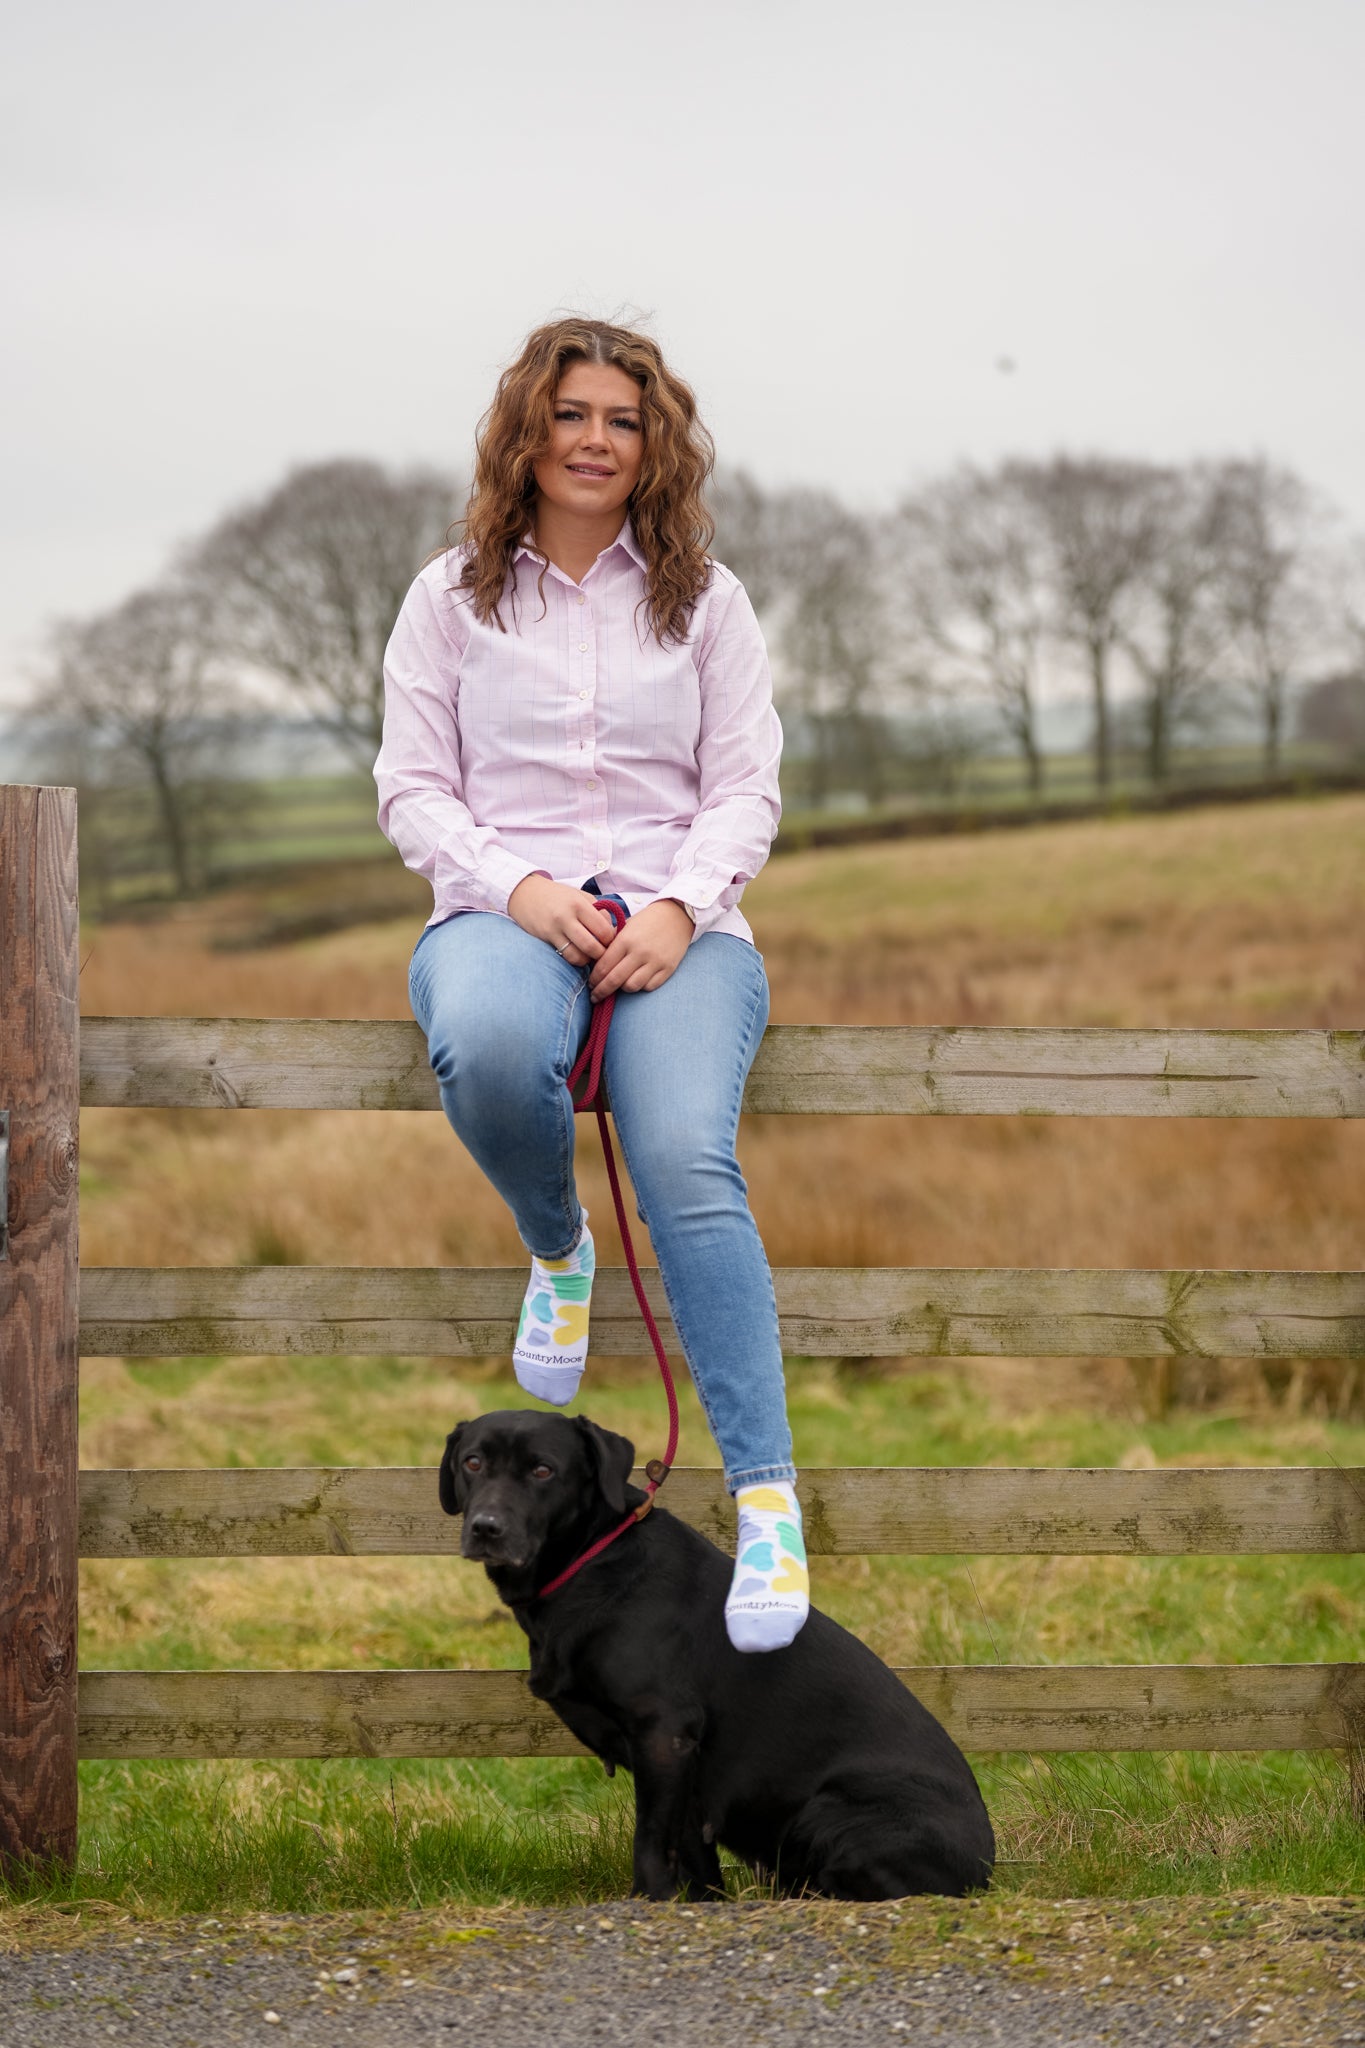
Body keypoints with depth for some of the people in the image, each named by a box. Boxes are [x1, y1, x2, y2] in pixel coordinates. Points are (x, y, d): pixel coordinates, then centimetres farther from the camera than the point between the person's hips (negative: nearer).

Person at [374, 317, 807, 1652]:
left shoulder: (703, 598, 14)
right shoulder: (451, 596, 13)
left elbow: (746, 787, 8)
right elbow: (413, 789, 7)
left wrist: (679, 906, -12)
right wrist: (519, 890, -11)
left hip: (678, 919, 0)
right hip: (505, 906, 0)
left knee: (688, 1161, -29)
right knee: (486, 1049, -39)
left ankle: (767, 1500, -31)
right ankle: (557, 1247, -3)